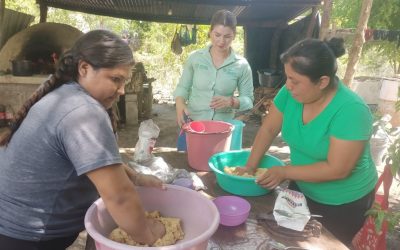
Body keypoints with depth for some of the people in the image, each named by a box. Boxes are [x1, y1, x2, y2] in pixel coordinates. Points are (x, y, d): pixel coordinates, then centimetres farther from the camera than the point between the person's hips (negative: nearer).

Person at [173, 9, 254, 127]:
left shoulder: (241, 65, -5)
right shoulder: (195, 57, -2)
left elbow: (248, 100, -1)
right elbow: (183, 87, 4)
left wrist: (231, 101, -20)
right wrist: (180, 104, -15)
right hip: (193, 124, 1)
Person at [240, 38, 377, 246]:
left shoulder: (351, 111, -32)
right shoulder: (290, 93, -15)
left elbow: (337, 169, -30)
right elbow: (268, 129, -5)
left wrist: (284, 172, -25)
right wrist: (250, 166, -10)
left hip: (343, 204, -5)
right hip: (302, 189, 5)